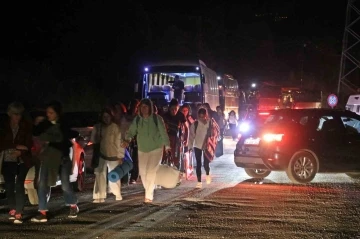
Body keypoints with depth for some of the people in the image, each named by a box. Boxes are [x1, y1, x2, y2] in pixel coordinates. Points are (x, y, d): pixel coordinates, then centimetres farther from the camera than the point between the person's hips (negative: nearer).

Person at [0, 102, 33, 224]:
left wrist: (20, 152, -22)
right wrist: (16, 146, -17)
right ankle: (12, 210, 21)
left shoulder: (26, 126, -2)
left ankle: (19, 214, -14)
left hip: (22, 160, -2)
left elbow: (29, 143, -4)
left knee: (19, 186, -12)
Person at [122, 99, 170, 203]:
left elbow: (163, 132, -9)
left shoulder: (157, 118, -13)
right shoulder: (137, 119, -3)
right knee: (143, 172, 6)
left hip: (156, 148, -4)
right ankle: (149, 192, 25)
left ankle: (149, 195, -6)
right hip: (142, 149, 4)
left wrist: (167, 146, -9)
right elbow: (131, 131, -9)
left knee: (151, 171, -12)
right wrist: (127, 139, -29)